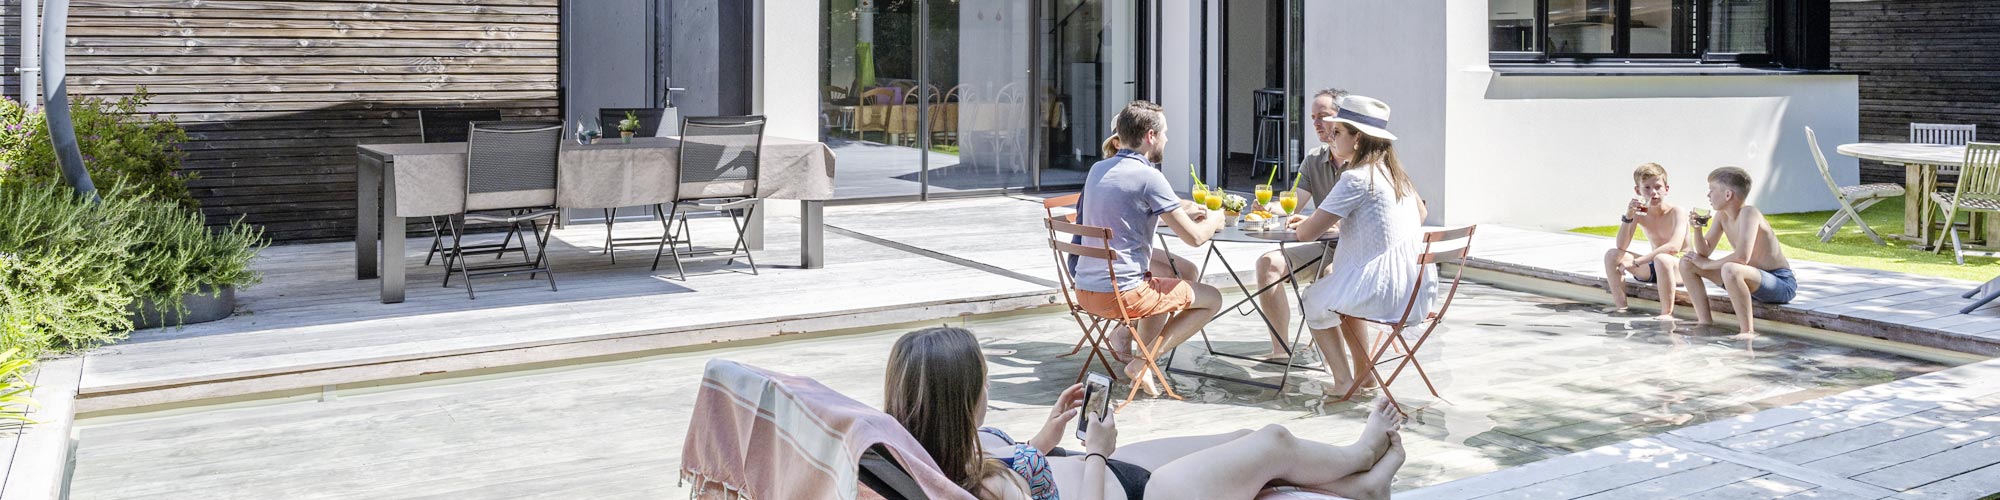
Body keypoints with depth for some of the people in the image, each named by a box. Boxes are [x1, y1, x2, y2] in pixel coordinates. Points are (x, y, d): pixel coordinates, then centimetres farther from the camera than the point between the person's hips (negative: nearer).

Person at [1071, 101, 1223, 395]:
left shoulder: (1098, 170, 11)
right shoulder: (1149, 177, -13)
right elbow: (1194, 237, -12)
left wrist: (1180, 211, 22)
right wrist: (1214, 221, 10)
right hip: (1121, 293, -8)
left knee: (1183, 271, 30)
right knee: (1213, 299, 11)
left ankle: (1127, 334, 17)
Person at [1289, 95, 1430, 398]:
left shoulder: (1356, 178, -17)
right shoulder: (1395, 172, 9)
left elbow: (1308, 233, -18)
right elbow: (1421, 213, 28)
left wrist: (1301, 225, 7)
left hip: (1383, 291, -8)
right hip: (1415, 286, 8)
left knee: (1314, 301, 17)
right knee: (1343, 293, 34)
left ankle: (1344, 381, 14)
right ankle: (1363, 372, 34)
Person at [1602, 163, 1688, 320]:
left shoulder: (1677, 212, -16)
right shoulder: (1639, 214, -2)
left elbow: (1674, 247, -32)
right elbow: (1621, 246, -9)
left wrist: (1635, 262, -34)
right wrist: (1628, 217, -23)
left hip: (1679, 267, -6)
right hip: (1652, 269, 6)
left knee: (1661, 259, -39)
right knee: (1612, 254, -9)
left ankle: (1667, 313, -30)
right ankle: (1620, 305, -7)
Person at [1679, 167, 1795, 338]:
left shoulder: (1748, 213, -22)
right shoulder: (1722, 215, 3)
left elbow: (1742, 257, -34)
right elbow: (1705, 251, 9)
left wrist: (1707, 264, -20)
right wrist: (1698, 228, -10)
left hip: (1781, 284, -9)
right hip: (1754, 280, 9)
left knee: (1730, 270, -41)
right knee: (1687, 263, 6)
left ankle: (1748, 331, -30)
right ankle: (1705, 322, 5)